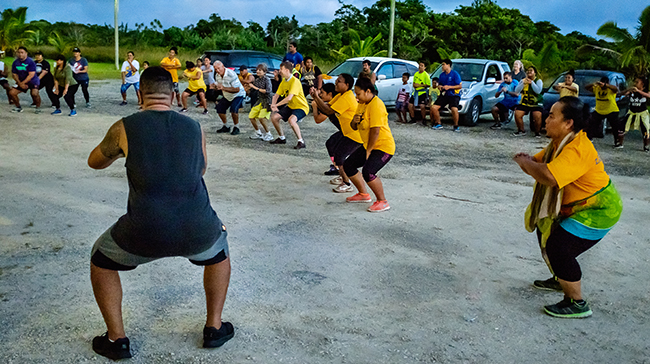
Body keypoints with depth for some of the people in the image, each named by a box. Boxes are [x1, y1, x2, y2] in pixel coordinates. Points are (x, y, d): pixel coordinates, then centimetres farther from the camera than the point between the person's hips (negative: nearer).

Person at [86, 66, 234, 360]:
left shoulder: (124, 128, 3)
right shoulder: (194, 128, 9)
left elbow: (95, 162, 23)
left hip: (144, 235, -2)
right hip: (197, 231, 2)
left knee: (101, 261, 29)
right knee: (219, 250, 36)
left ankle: (116, 339, 30)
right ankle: (214, 328, 37)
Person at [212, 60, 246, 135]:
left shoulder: (231, 75, -30)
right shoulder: (217, 75, -6)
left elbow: (237, 89, -32)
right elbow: (218, 86, 10)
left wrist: (223, 88, -40)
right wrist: (214, 86, -16)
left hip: (238, 95, -8)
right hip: (227, 96, 8)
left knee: (233, 109, -28)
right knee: (219, 109, 3)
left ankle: (236, 128, -7)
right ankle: (226, 127, 22)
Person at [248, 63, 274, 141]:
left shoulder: (267, 80, -12)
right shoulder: (257, 80, 8)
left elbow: (268, 91, -26)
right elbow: (252, 92, 13)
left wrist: (256, 88, -24)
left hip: (267, 101, -8)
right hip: (259, 100, 8)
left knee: (261, 118, -21)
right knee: (251, 116, 4)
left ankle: (268, 134, -4)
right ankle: (258, 133, 23)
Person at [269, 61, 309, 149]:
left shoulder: (295, 81, -22)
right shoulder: (283, 81, 5)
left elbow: (289, 98, -32)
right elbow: (276, 95, 8)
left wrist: (276, 105, -25)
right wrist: (273, 105, -12)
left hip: (301, 107, -9)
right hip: (290, 106, 9)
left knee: (291, 119, -35)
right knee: (274, 117, -1)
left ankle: (301, 142, -21)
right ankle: (282, 138, 19)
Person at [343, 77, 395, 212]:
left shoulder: (376, 105, -21)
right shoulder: (362, 104, 10)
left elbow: (375, 130, -24)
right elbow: (354, 127, 14)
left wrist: (368, 151, -17)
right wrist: (354, 122, -10)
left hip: (383, 147, -10)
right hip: (368, 146, 10)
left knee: (368, 172, -26)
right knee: (348, 166, 10)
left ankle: (382, 202, -6)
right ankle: (363, 194, 26)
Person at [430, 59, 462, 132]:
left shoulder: (455, 74, -9)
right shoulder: (442, 75, 10)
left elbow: (460, 86, -11)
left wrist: (449, 87, -21)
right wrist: (439, 87, -1)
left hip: (454, 95, -6)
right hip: (444, 95, 6)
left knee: (454, 109, -31)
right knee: (434, 107, -7)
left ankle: (456, 126, -10)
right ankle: (438, 124, 9)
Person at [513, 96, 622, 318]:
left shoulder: (577, 150, -31)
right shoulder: (560, 142, 3)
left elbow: (549, 176, -47)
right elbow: (539, 162, 10)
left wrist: (525, 163, -28)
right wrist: (527, 161, -16)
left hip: (597, 211, -11)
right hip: (576, 207, 11)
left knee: (558, 249, -16)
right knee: (545, 233, 19)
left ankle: (577, 304, 0)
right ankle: (560, 280, 41)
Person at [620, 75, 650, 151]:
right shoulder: (632, 92, -2)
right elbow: (623, 93, -16)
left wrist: (638, 91, -43)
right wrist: (629, 90, -37)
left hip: (642, 114, -2)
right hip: (631, 113, 2)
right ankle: (620, 144, 15)